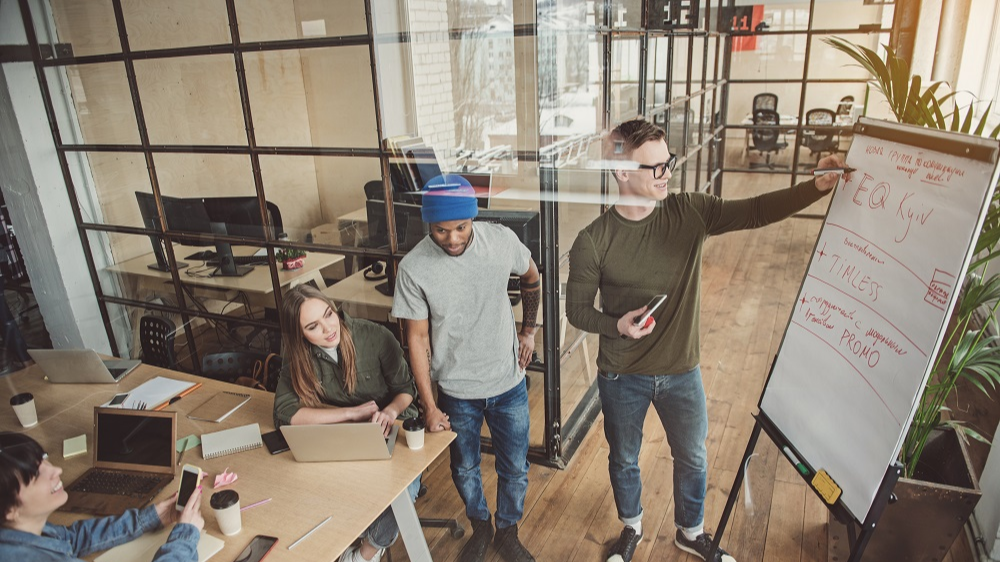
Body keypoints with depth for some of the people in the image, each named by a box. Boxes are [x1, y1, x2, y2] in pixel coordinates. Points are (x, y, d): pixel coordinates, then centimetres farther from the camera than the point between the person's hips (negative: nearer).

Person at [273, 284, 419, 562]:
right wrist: (352, 412, -26)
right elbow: (285, 412, -21)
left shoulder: (376, 337, -21)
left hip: (391, 425, -2)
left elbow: (406, 388, -10)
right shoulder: (298, 356, -13)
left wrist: (391, 411, -34)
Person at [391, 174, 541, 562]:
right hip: (456, 392, -1)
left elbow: (531, 279, 6)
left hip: (509, 384, 1)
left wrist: (529, 330, 8)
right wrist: (428, 406, -11)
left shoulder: (502, 240, -16)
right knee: (465, 469, 21)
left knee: (515, 470, 16)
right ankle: (480, 527, 51)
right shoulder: (413, 268, -20)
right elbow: (418, 337, -12)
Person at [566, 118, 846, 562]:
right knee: (624, 460, 21)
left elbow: (757, 211, -17)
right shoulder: (592, 242, -18)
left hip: (681, 371, 2)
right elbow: (577, 309, -9)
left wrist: (817, 187, -30)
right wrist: (617, 325, -26)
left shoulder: (690, 213, -11)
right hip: (621, 377, -2)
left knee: (692, 458, 22)